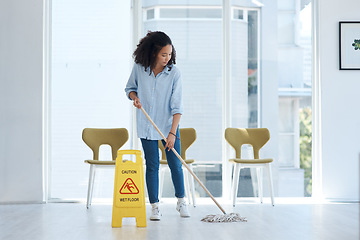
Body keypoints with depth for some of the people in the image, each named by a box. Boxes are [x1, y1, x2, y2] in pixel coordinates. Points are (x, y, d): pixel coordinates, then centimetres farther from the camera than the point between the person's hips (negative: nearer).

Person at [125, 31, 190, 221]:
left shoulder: (174, 73, -13)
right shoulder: (139, 68, -7)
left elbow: (177, 106, -16)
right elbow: (130, 88, 10)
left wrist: (172, 132, -22)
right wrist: (134, 97, -14)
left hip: (169, 125, -1)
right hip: (146, 126, 1)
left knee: (175, 164, 4)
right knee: (152, 166, 3)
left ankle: (181, 201, 24)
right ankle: (155, 206, 14)